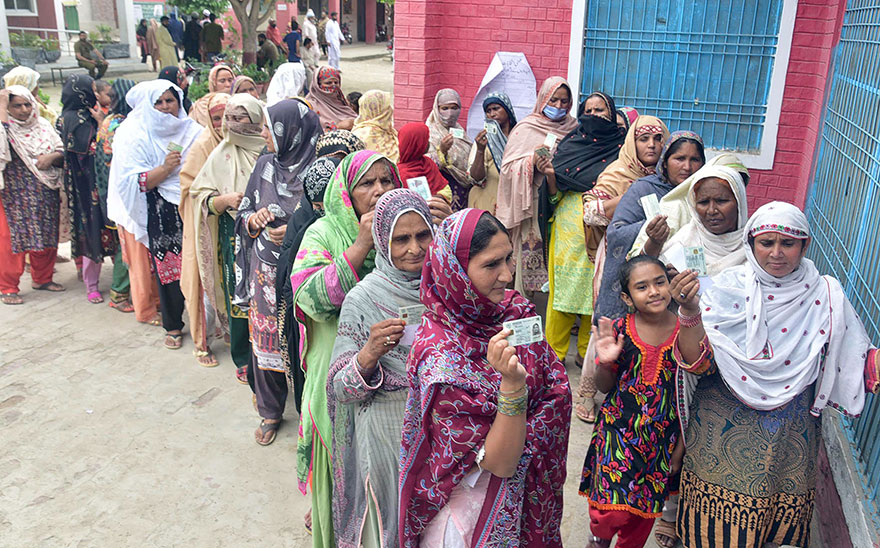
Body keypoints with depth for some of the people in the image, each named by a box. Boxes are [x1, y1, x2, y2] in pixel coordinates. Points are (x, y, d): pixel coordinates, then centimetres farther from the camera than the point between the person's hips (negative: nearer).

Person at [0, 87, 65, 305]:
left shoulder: (42, 125, 8)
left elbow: (62, 150, 8)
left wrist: (52, 157, -14)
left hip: (46, 195, 5)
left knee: (46, 237, 11)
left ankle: (42, 278, 29)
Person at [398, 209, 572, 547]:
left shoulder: (515, 310, -9)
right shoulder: (440, 352, -29)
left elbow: (556, 391, 1)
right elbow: (501, 464, -29)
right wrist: (513, 383, -39)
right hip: (476, 511, -6)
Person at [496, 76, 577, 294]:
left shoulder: (574, 129, 14)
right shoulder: (527, 128, 3)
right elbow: (509, 166, -4)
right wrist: (532, 160, -21)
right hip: (534, 205, -3)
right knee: (533, 252, -7)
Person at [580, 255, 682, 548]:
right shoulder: (619, 330, -11)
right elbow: (605, 387, 0)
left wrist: (680, 446, 2)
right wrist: (605, 363, -21)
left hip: (663, 436, 2)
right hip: (619, 428, -1)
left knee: (643, 511, 15)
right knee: (613, 510, -7)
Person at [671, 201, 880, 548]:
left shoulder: (825, 296, -4)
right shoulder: (728, 288, -9)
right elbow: (698, 361, -17)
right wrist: (690, 312, -33)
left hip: (792, 438, 2)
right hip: (725, 430, -2)